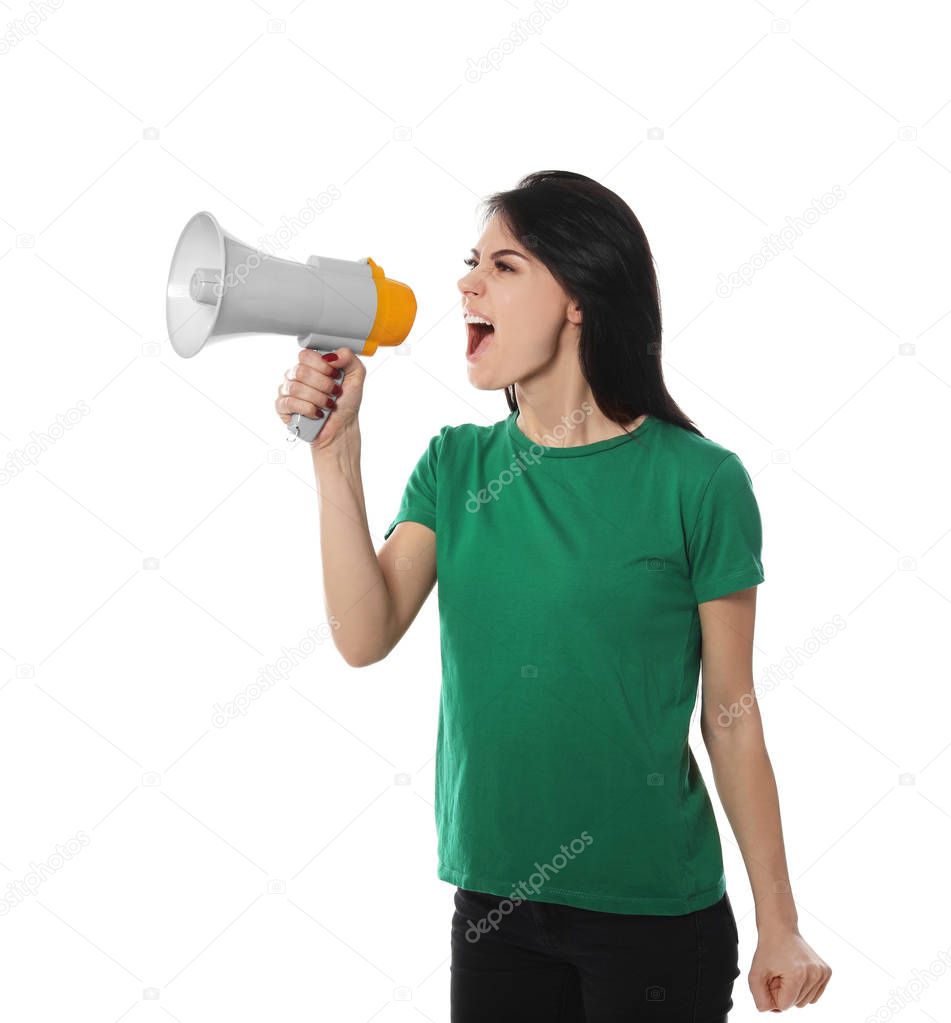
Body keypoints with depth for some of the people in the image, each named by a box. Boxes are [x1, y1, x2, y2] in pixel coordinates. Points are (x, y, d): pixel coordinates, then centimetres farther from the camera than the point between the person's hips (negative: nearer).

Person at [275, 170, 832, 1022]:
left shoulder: (698, 481, -12)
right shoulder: (455, 465, 1)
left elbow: (732, 715, -7)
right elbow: (365, 637, -10)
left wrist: (780, 927, -3)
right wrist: (335, 454, -16)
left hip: (656, 917, -3)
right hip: (493, 903, 4)